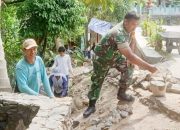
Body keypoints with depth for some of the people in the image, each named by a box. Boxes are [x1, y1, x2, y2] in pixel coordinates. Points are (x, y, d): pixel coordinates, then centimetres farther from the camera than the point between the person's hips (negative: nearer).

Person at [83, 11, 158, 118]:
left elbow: (133, 41, 3)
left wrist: (130, 58, -10)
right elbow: (130, 56, -46)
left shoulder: (129, 27, -16)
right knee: (97, 81, -1)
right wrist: (148, 67, -43)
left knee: (129, 68, -10)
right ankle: (91, 106, 13)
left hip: (116, 56, 7)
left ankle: (121, 94, 8)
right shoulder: (119, 33, -42)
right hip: (103, 58, -7)